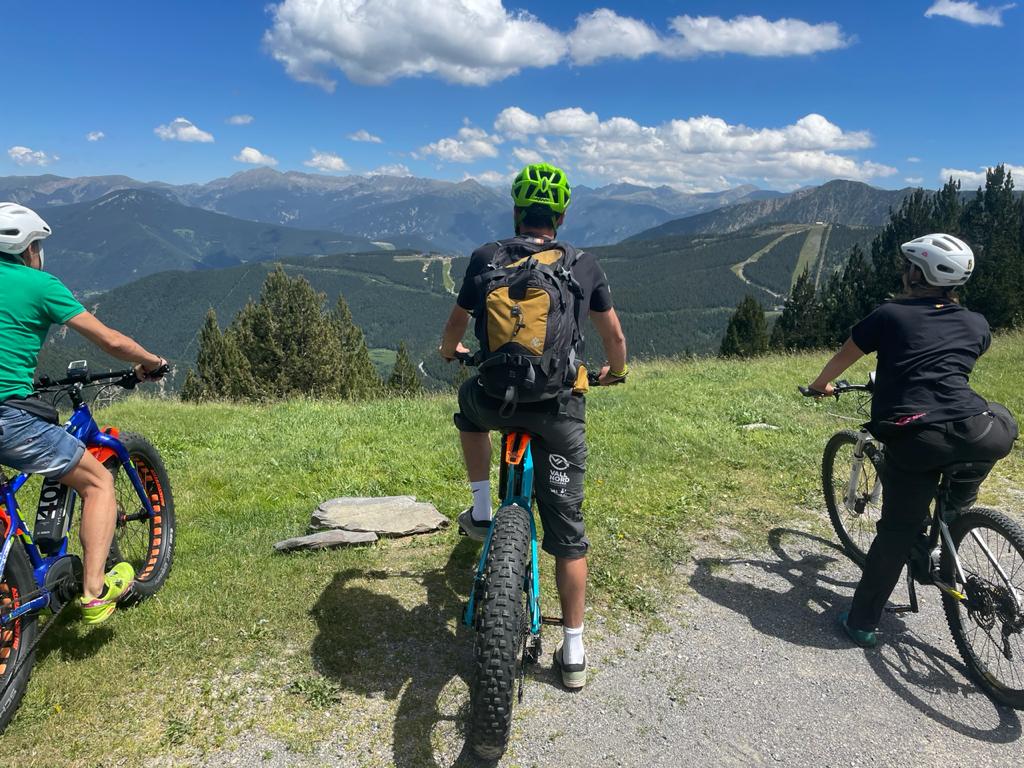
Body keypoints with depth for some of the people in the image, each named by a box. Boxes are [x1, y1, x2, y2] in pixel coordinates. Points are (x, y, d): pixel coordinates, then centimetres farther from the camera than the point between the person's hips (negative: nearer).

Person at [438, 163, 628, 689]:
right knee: (567, 530, 12)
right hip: (560, 412, 1)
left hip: (497, 401, 0)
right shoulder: (585, 266, 5)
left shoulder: (486, 258, 4)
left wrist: (450, 351, 36)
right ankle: (573, 653, 20)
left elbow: (454, 332, 13)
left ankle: (481, 512, 34)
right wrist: (614, 372, 34)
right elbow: (616, 339, 12)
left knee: (470, 401, 38)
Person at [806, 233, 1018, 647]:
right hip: (975, 435, 2)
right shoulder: (976, 325, 17)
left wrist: (820, 385, 42)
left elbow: (842, 358, 22)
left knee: (898, 531, 12)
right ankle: (962, 498, 26)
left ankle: (862, 622, 18)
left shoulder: (889, 315, 9)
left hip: (912, 439, -1)